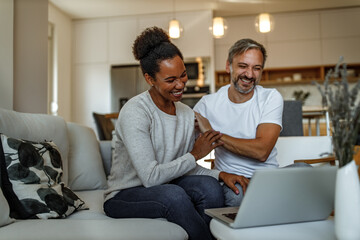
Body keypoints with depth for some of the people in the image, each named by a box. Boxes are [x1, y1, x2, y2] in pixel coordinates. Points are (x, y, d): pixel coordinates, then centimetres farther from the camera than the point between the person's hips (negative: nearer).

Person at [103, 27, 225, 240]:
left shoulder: (187, 113, 3)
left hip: (163, 189, 5)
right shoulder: (134, 112, -19)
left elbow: (185, 169, 6)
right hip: (124, 197, -5)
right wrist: (195, 154, -15)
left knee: (209, 186, -24)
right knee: (173, 195, -35)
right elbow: (151, 177, -24)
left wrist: (220, 174, -12)